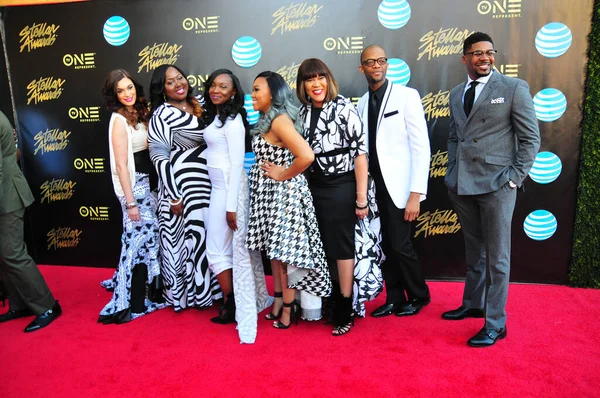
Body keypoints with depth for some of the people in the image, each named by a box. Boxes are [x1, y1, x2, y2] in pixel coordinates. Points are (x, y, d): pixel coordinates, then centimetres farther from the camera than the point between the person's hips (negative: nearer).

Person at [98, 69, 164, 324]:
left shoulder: (140, 112, 9)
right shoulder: (119, 120, -14)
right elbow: (121, 164, -17)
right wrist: (130, 202, -19)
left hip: (149, 181, 8)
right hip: (135, 185, -8)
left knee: (147, 237, 15)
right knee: (140, 239, -2)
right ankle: (134, 303, 10)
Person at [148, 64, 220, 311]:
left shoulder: (199, 105, 11)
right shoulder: (162, 115, -7)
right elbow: (159, 157, -12)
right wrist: (174, 196, -16)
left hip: (207, 183, 6)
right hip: (182, 185, -6)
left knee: (209, 236, 11)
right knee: (188, 238, 3)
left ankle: (207, 288, 28)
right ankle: (185, 292, 21)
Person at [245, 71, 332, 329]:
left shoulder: (279, 121, -18)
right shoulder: (268, 120, 12)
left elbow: (306, 156, -30)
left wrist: (283, 175, -18)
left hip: (282, 193, -10)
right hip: (269, 193, 10)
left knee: (284, 251, 2)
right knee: (274, 249, 16)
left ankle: (288, 308, 17)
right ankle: (278, 302, 29)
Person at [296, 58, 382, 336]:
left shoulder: (344, 109, -10)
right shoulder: (303, 113, 5)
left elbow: (360, 153, -13)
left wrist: (361, 199, -15)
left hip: (341, 187, -5)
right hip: (313, 187, 5)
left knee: (341, 246, 3)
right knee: (321, 246, 11)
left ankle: (344, 311, 16)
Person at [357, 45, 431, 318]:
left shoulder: (406, 96, -6)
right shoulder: (362, 103, 10)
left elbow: (421, 146, -11)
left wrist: (416, 193, -17)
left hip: (398, 186, -5)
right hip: (375, 186, 5)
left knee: (400, 245, -2)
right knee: (385, 245, 11)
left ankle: (419, 296, 23)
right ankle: (394, 298, 27)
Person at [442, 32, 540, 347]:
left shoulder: (514, 88, -3)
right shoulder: (456, 93, 13)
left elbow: (531, 139, -4)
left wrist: (514, 178, -10)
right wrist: (452, 170, 9)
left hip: (496, 185, -5)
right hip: (462, 185, 5)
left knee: (496, 257, 1)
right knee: (474, 251, 18)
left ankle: (496, 324, 13)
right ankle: (472, 304, 35)